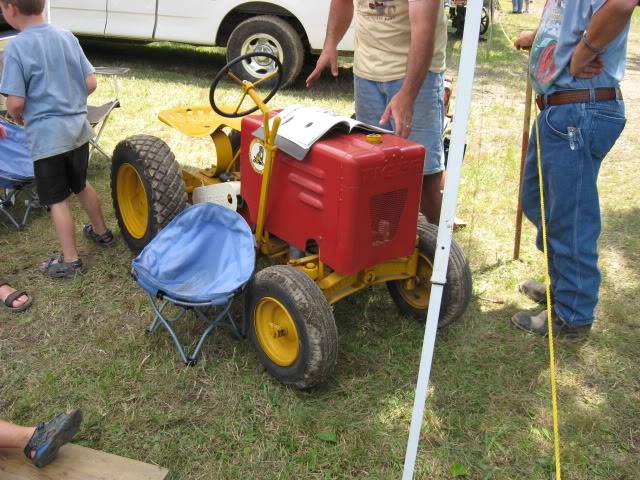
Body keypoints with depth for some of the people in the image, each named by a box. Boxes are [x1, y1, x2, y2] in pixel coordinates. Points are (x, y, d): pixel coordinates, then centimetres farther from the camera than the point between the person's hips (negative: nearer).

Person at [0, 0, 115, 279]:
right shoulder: (67, 37, 2)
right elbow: (91, 84, 3)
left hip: (46, 136, -6)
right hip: (78, 129, 6)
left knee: (57, 200, 5)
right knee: (81, 184, 26)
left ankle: (70, 260, 14)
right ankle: (102, 232, 41)